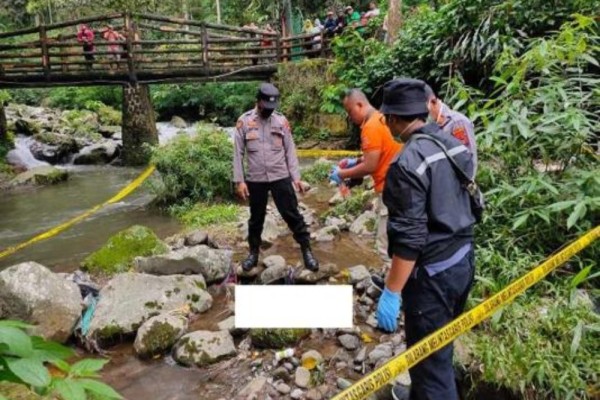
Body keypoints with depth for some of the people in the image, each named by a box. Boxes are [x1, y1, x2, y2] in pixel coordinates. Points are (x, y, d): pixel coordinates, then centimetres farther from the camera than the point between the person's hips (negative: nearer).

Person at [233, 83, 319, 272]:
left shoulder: (281, 121, 0)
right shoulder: (244, 121, -3)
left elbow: (290, 150, 4)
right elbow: (238, 153, -1)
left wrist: (296, 177, -1)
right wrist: (239, 180, -5)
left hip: (281, 177, 0)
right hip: (255, 179, 0)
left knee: (292, 214, 3)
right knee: (256, 218, 14)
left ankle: (306, 250, 14)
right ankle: (253, 252, 31)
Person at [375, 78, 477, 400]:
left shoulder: (407, 162, -22)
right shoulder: (455, 144, 3)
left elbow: (408, 237, -24)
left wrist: (391, 292, -17)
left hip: (432, 271, -9)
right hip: (463, 258, 9)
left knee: (429, 356, 7)